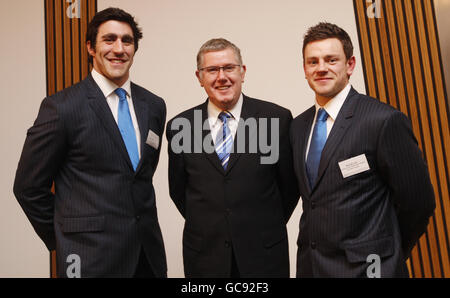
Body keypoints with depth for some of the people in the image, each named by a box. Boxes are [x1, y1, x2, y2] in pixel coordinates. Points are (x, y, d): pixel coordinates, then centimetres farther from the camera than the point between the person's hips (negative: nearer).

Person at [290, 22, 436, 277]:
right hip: (309, 265, 6)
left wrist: (383, 255, 1)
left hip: (366, 267, -6)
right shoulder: (299, 126, 4)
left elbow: (418, 203, -11)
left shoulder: (385, 120, -16)